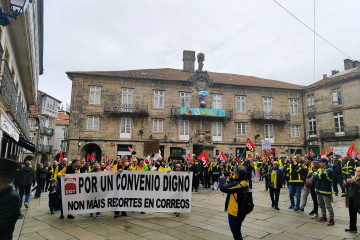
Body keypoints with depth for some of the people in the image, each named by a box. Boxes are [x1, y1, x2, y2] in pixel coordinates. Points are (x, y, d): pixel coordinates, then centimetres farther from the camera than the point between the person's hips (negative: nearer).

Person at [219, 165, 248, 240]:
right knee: (237, 232, 26)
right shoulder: (244, 184, 0)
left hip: (234, 213, -9)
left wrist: (221, 179, -8)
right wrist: (231, 179, 7)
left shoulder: (237, 184, -27)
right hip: (241, 212, 9)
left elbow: (223, 188, -25)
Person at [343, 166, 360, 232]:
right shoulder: (352, 177, 10)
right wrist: (347, 182, -13)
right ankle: (353, 227, 27)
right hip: (351, 199, 6)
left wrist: (353, 182, -35)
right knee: (352, 214, 15)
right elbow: (345, 186, 5)